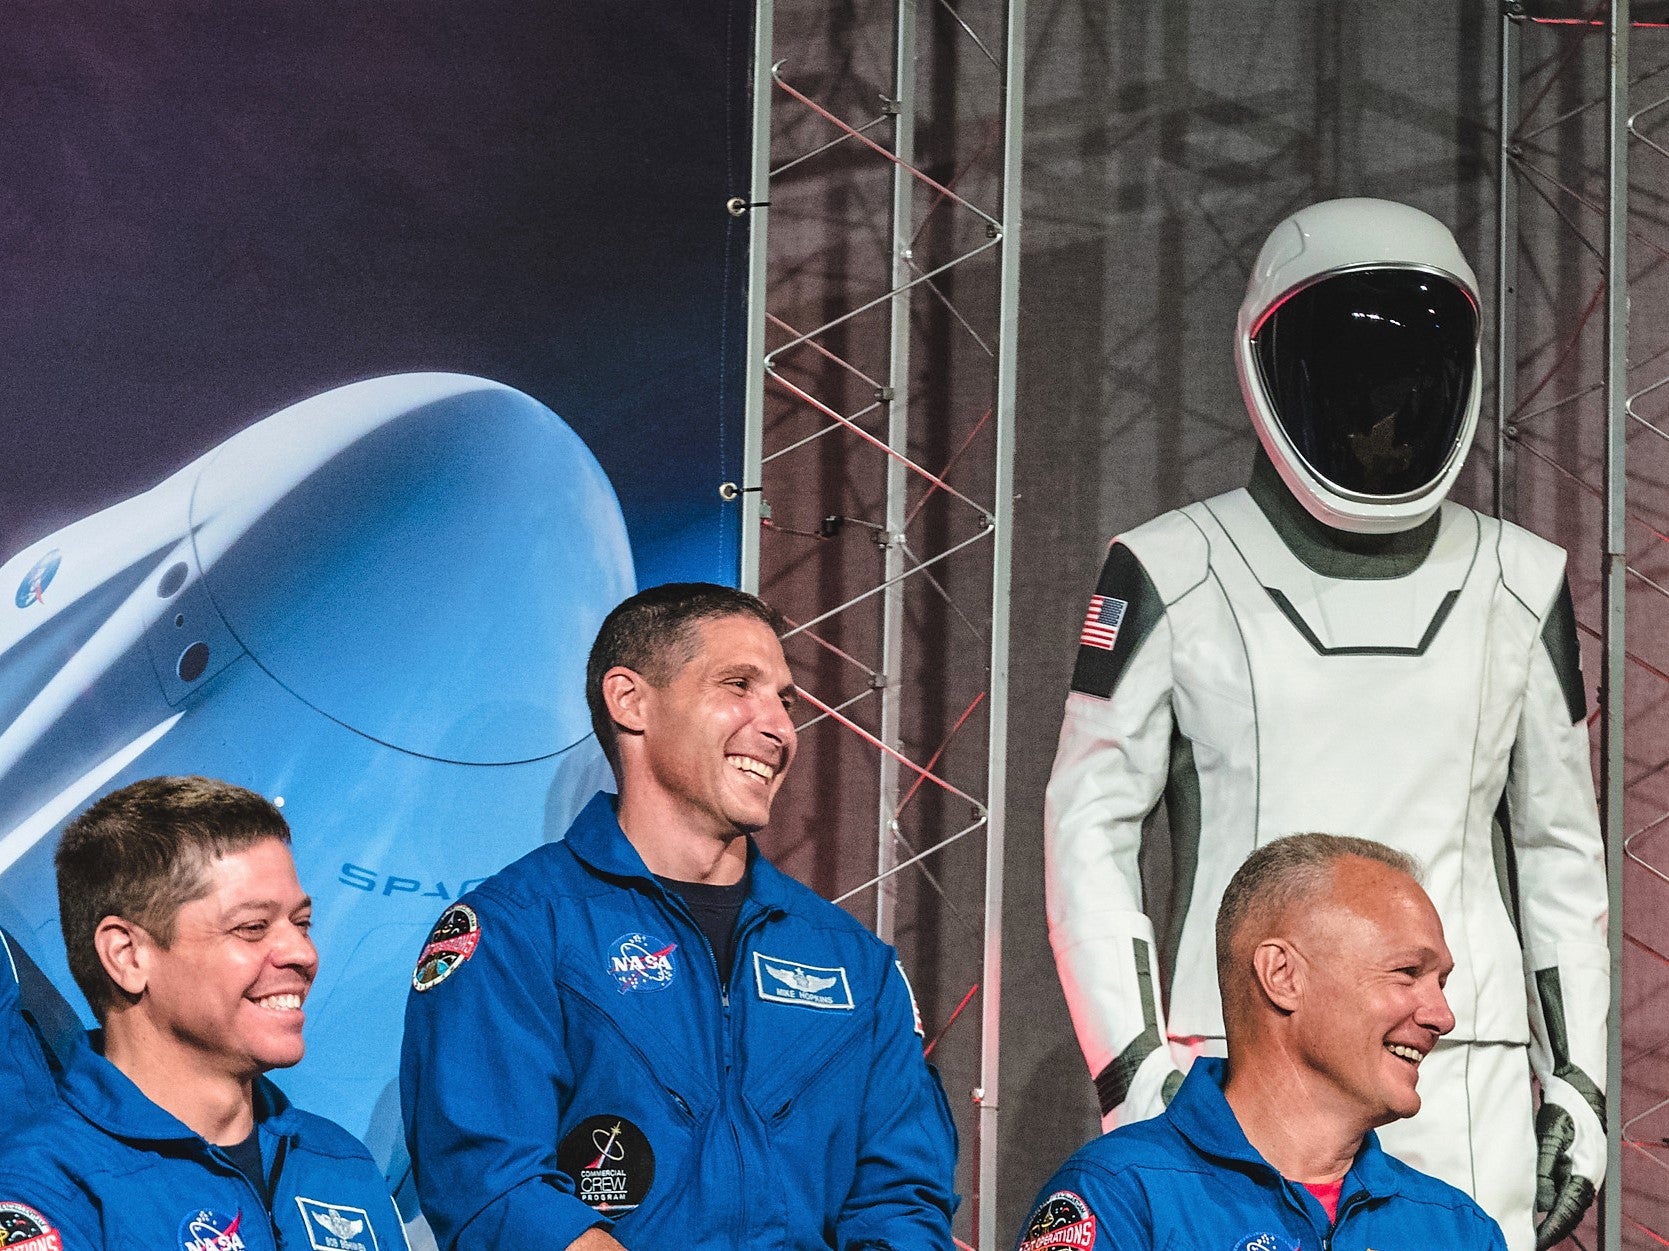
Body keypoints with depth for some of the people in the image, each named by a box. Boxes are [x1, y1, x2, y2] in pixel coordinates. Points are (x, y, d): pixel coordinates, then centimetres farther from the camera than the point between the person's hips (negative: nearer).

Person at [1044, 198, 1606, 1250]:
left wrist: (1577, 1081, 14)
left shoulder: (1519, 587, 13)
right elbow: (1091, 828, 4)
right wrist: (1135, 1070, -4)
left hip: (1468, 1091, 2)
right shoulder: (1175, 578, 3)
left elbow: (1560, 846, 19)